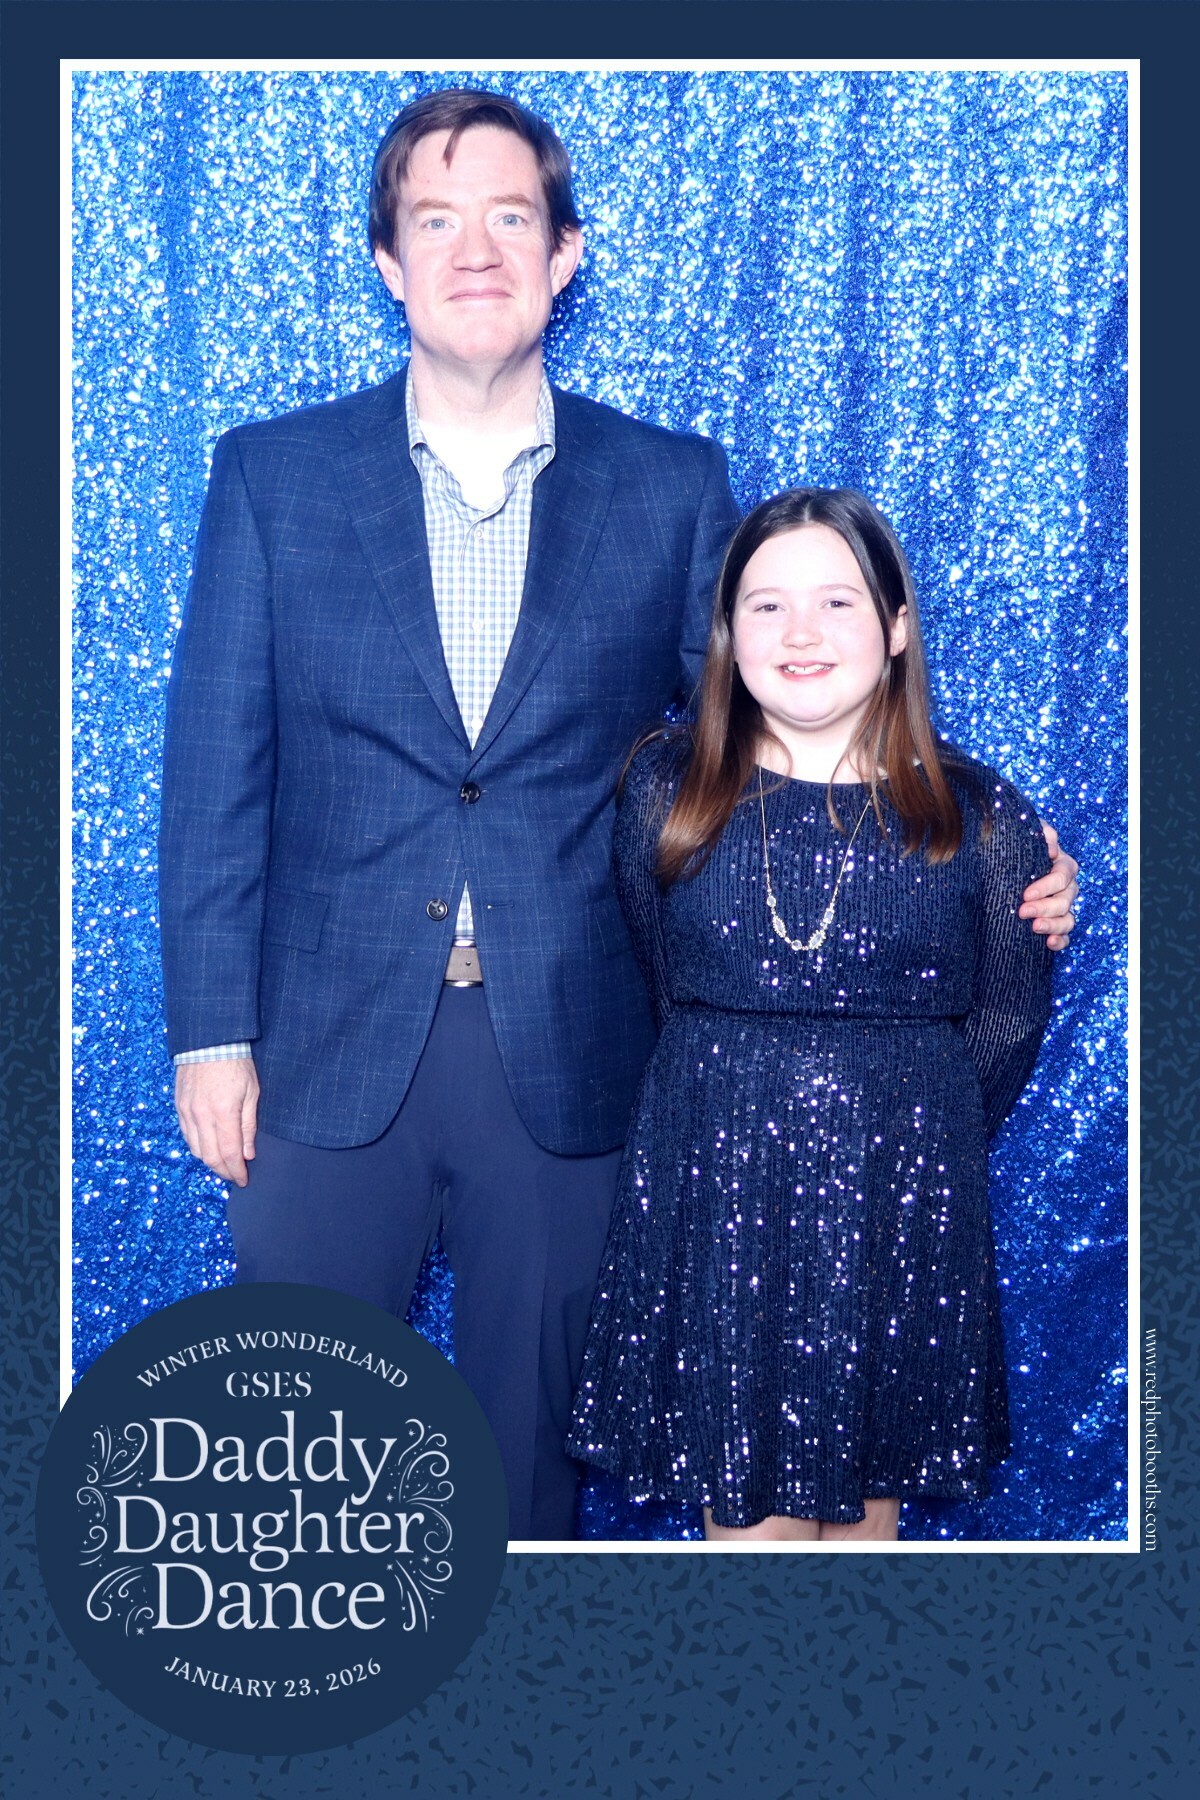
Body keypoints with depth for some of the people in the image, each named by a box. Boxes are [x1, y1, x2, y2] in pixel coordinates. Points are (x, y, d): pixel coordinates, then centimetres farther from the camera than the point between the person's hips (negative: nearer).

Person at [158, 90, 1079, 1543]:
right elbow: (215, 772, 1)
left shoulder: (673, 488, 3)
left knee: (528, 1436, 14)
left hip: (567, 1060, 0)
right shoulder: (273, 475, 2)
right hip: (331, 1049, 0)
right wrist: (211, 1036, -3)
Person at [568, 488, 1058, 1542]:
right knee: (745, 1511, 5)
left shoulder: (979, 817, -1)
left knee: (864, 1501, 12)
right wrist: (733, 1112, 9)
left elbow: (1008, 1020, 7)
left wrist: (905, 1135, 7)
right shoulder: (667, 792, 1)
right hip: (713, 1202, 0)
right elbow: (657, 988, 10)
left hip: (897, 1210, 0)